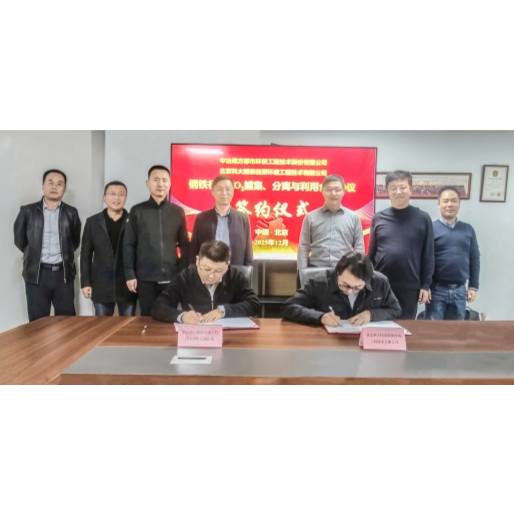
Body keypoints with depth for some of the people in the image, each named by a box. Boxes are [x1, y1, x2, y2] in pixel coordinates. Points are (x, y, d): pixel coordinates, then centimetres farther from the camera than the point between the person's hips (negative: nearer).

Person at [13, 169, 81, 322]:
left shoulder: (71, 213, 5)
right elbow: (19, 240, 10)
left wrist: (65, 256, 9)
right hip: (36, 273, -1)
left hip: (63, 273, 1)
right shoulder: (27, 211, 2)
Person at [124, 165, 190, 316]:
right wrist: (130, 274, -4)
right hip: (145, 278, -1)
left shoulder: (178, 211, 7)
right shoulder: (137, 211, 4)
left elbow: (185, 245, 8)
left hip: (172, 277, 1)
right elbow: (129, 245, 2)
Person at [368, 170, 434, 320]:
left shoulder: (422, 218, -1)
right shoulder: (378, 218, 2)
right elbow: (371, 252, 5)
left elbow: (428, 254, 0)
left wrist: (426, 285, -1)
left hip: (410, 286, -1)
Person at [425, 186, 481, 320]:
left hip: (460, 290, 4)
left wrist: (473, 287, 7)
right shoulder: (431, 228, -5)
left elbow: (474, 259, 10)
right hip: (437, 289, -4)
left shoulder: (468, 229, 7)